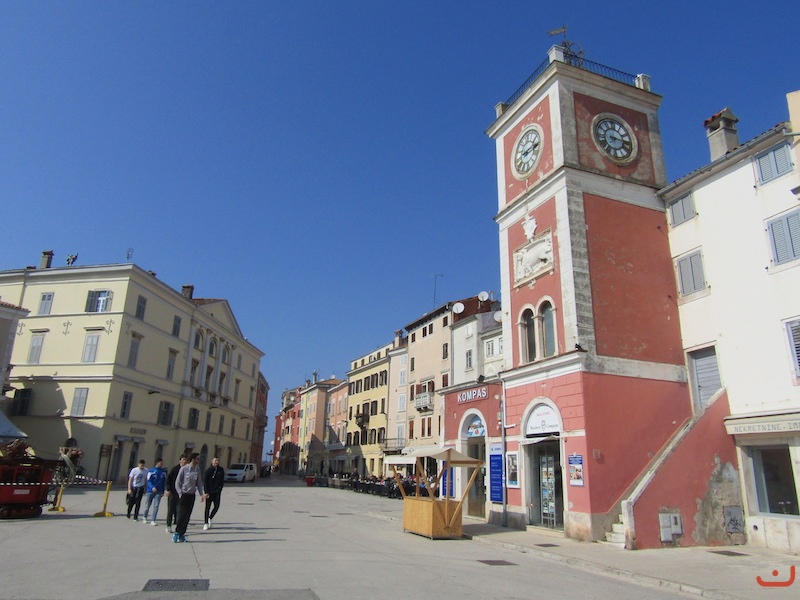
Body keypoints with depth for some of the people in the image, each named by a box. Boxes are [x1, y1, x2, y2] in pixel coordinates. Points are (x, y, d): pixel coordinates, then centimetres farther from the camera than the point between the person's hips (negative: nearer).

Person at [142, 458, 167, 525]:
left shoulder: (164, 471, 4)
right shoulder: (151, 471, -5)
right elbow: (148, 480, -9)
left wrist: (163, 491, 10)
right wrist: (152, 487, -25)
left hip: (159, 492, 2)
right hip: (150, 491, -2)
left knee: (156, 506, -6)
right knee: (147, 505, 10)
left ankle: (153, 521, -1)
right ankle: (145, 517, 35)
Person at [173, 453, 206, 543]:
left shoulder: (197, 469, 3)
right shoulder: (184, 468, -11)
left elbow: (199, 482, 9)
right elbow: (177, 482, -5)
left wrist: (201, 494, 3)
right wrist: (180, 494, -11)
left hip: (192, 495, 4)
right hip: (183, 494, -4)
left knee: (187, 516, 5)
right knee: (181, 515, -4)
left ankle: (182, 534, 13)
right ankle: (177, 533, 11)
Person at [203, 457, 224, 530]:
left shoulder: (221, 470, 3)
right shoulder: (209, 470, -7)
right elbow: (205, 481, -8)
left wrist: (220, 490, 0)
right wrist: (206, 492, -13)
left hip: (217, 492, 3)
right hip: (209, 492, -3)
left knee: (217, 506, 0)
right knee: (208, 507, 2)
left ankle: (210, 518, 23)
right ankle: (206, 523, 11)